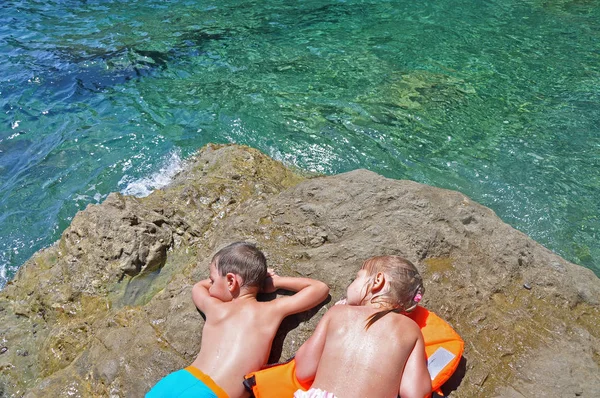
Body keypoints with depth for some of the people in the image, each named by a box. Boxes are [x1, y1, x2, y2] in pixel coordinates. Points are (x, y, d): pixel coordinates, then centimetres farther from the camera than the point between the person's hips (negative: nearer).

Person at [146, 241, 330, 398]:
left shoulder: (215, 308, 13)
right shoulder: (273, 310, 5)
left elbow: (198, 287, 37)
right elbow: (320, 288, 15)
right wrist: (277, 281, 21)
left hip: (179, 382, 3)